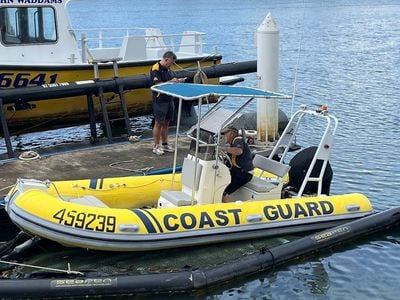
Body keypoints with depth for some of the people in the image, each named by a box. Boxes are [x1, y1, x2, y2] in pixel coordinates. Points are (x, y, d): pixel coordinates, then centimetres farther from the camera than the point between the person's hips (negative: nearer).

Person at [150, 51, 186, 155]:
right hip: (159, 100, -8)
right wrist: (171, 81, -20)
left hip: (169, 99, 8)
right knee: (158, 123, -1)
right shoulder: (155, 69, -14)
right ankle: (156, 146, 7)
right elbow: (158, 84, -21)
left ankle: (164, 144, 22)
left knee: (166, 123, 13)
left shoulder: (167, 69, 13)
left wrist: (177, 81, 3)